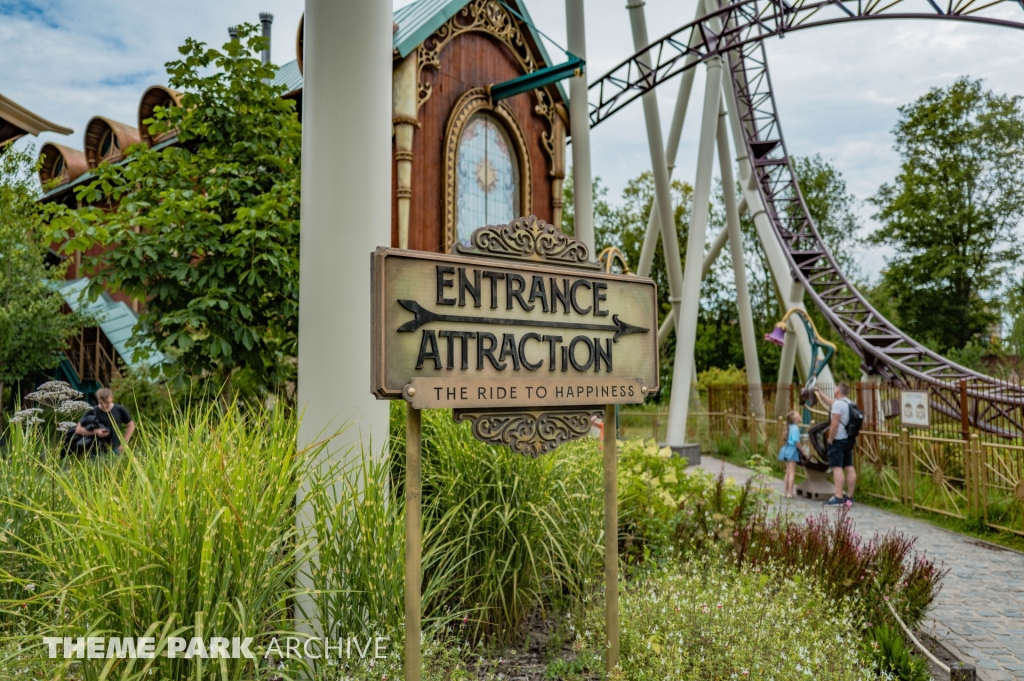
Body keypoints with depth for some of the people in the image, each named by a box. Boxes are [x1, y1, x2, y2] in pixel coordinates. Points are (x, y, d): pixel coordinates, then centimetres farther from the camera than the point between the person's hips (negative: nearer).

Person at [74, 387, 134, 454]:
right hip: (98, 450, -1)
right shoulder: (92, 412, -4)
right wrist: (95, 432, -18)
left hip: (115, 449, 1)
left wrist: (123, 443, 2)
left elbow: (131, 425, 10)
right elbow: (78, 430, -3)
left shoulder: (120, 410, -1)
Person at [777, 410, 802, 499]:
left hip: (787, 450, 8)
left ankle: (785, 491, 21)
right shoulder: (795, 428, -16)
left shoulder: (790, 427, 10)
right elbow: (796, 442, -18)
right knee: (792, 472, -4)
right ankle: (790, 492, -3)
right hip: (792, 451, -8)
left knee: (788, 472, 16)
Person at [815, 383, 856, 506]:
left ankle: (838, 498, -14)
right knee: (849, 467, 8)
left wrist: (830, 439, -13)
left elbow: (835, 424, -20)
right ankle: (850, 497, 12)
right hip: (848, 439, 9)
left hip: (838, 440, -9)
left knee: (837, 468, -10)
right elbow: (829, 403, 30)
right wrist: (819, 393, 35)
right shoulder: (849, 403, 14)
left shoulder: (838, 403, -15)